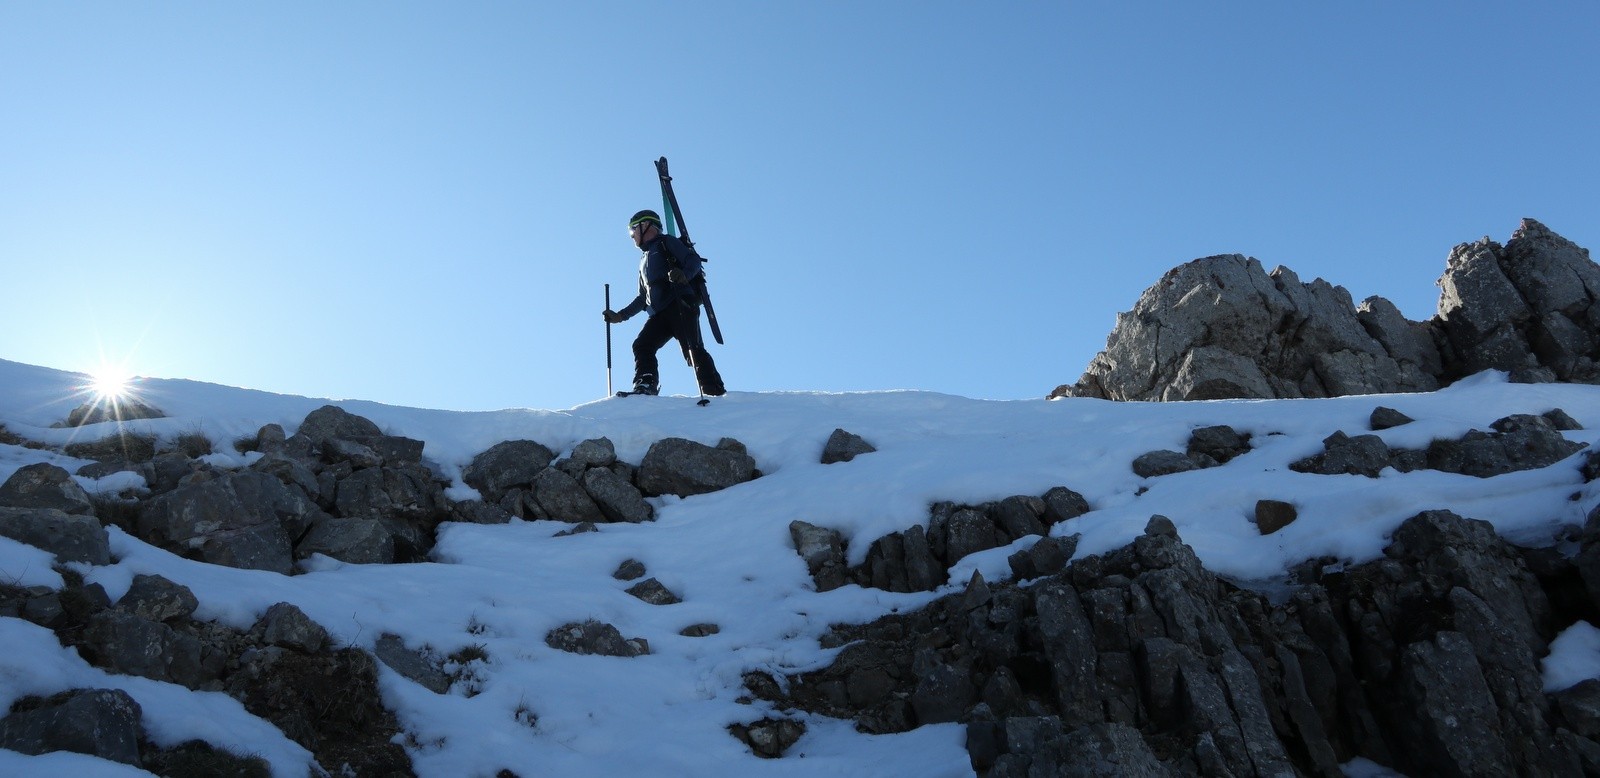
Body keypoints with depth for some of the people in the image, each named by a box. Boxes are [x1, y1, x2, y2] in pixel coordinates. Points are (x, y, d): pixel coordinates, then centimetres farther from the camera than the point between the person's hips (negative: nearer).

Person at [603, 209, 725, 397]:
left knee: (693, 348, -21)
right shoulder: (644, 261, 36)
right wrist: (620, 315, 35)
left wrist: (684, 275, -26)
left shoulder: (666, 242, 13)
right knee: (642, 345, -11)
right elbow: (643, 298, 40)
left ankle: (715, 393, -28)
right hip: (659, 315, 8)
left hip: (681, 305, -8)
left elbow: (694, 260, -5)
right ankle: (646, 386, -24)